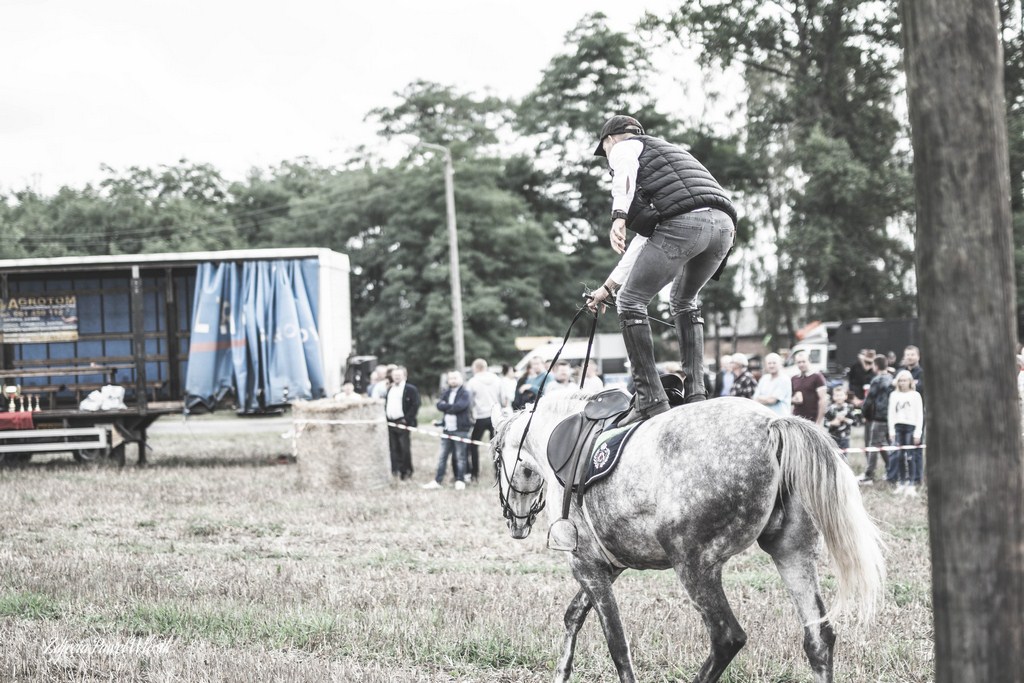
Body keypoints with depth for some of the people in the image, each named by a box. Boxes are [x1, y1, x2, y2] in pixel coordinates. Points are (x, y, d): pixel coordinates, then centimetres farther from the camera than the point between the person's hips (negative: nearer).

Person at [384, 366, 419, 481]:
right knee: (394, 448, 6)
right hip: (391, 423, 6)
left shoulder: (410, 389, -4)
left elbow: (415, 405, -12)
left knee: (404, 448, -4)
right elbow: (386, 403, 25)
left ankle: (406, 471, 3)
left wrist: (407, 419, -14)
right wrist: (385, 416, 10)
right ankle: (396, 470, 10)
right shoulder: (390, 389, 19)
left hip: (402, 423, -6)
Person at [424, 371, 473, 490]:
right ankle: (437, 481, 10)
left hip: (460, 429, -6)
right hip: (448, 429, 6)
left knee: (460, 457, -1)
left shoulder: (464, 393, -4)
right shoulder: (447, 393, 14)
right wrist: (451, 407, -14)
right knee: (442, 456, 7)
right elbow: (439, 405, 0)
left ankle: (460, 481, 6)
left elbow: (459, 406, -19)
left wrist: (446, 407, -7)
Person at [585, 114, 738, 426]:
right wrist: (608, 286, 50)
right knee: (684, 301, 29)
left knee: (631, 301, 4)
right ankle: (696, 393, 19)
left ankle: (650, 399, -4)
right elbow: (644, 240, 46)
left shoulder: (624, 147, 21)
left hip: (683, 224, -8)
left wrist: (619, 218, -25)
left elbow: (625, 177, -8)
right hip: (724, 225, 8)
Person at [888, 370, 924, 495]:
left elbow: (920, 415, 0)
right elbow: (891, 414, 10)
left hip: (911, 427, -3)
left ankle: (912, 484, -6)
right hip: (898, 427, 3)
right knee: (899, 456, 2)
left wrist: (917, 433, -6)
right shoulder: (894, 395, 9)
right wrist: (891, 431, 2)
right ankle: (901, 482, 10)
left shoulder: (915, 395, 1)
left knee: (910, 456, -7)